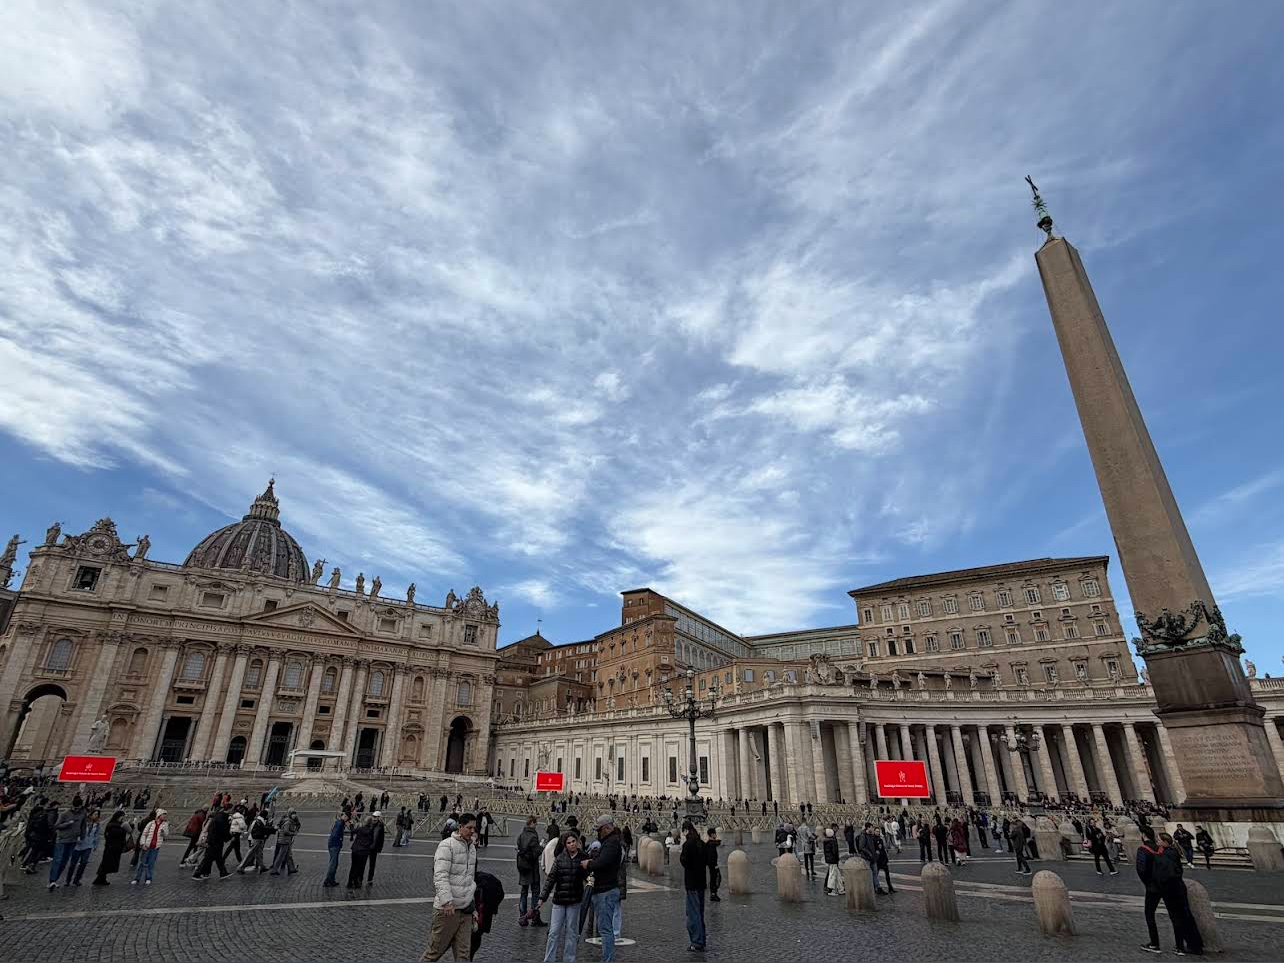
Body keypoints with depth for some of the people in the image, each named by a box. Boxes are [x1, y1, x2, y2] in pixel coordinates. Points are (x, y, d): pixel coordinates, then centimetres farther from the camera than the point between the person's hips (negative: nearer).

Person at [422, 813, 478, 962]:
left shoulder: (472, 847, 14)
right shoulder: (447, 845, -11)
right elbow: (440, 876, -17)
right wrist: (447, 901, -24)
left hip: (466, 909, 7)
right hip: (447, 908, -7)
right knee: (436, 950, 4)